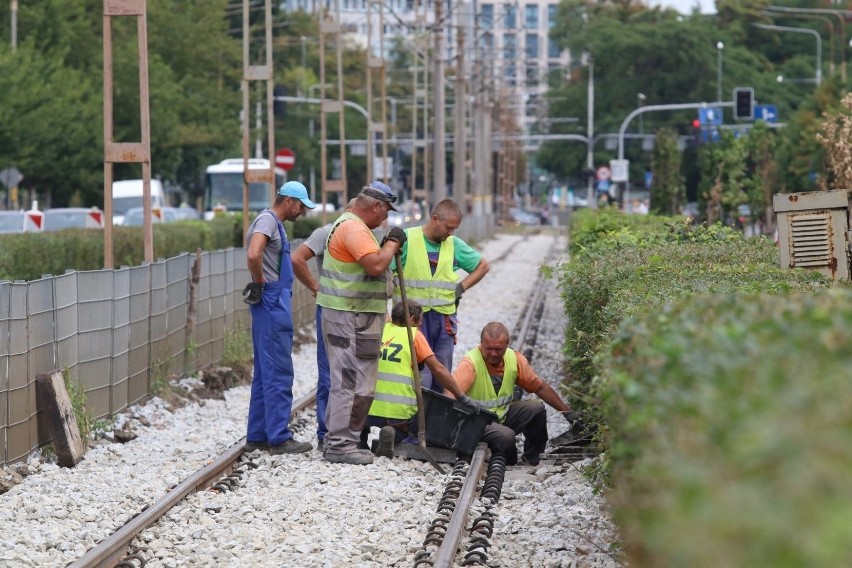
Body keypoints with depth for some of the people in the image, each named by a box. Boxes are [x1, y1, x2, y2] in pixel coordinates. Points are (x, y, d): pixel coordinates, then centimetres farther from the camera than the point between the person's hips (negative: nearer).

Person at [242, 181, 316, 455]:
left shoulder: (274, 223, 19)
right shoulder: (267, 220, -12)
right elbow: (253, 255, -29)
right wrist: (260, 284, -14)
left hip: (275, 305, 10)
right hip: (272, 303, -10)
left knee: (265, 373, 13)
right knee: (278, 373, -8)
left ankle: (257, 436, 17)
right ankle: (279, 438, -7)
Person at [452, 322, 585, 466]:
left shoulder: (515, 359, -4)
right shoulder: (471, 362, -22)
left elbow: (540, 387, 6)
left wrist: (567, 412, 4)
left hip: (502, 415, 6)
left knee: (536, 408, -15)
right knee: (506, 436, -33)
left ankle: (532, 458, 6)